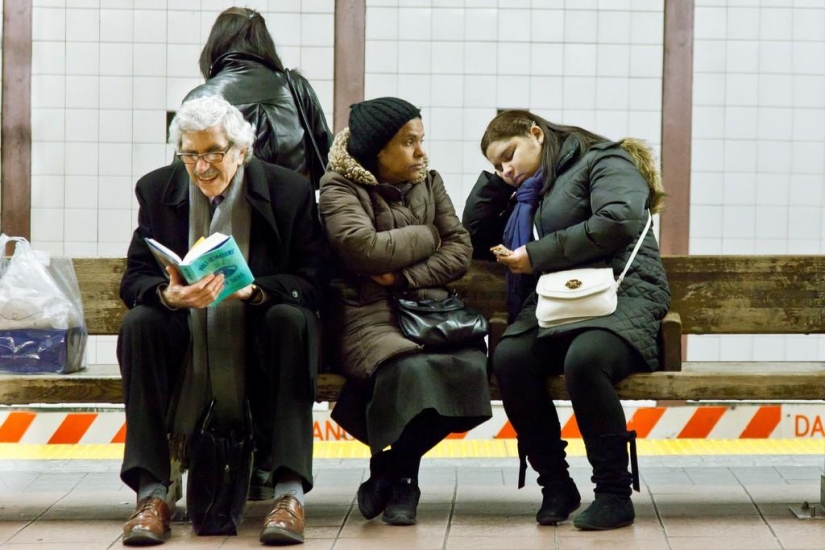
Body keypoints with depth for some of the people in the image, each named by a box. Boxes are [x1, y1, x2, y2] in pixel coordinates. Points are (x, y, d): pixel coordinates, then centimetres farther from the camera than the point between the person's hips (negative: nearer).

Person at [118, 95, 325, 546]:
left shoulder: (290, 191, -5)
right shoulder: (157, 190, 1)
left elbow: (312, 281, -10)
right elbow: (134, 278, -3)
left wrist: (252, 289, -30)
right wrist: (168, 295, -28)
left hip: (259, 336, -2)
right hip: (185, 335, 2)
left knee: (292, 319, -32)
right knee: (139, 323, -27)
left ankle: (290, 492, -35)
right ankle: (152, 493, -29)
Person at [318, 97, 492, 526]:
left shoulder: (428, 181, 17)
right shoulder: (340, 187, 1)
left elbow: (460, 249, 8)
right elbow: (363, 247, -16)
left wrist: (406, 275, -9)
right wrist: (426, 238, -1)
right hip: (368, 314, -5)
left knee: (470, 366, -29)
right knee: (411, 369, -38)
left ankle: (390, 470, -6)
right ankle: (400, 475, -7)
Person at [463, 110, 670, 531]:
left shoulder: (603, 162, 6)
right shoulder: (527, 194, 29)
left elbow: (619, 220, -13)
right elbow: (477, 239, 36)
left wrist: (538, 255, -10)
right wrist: (494, 181, 23)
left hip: (622, 296, -6)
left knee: (584, 359, -38)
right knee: (508, 358, -28)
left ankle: (615, 493, -24)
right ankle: (555, 484, -14)